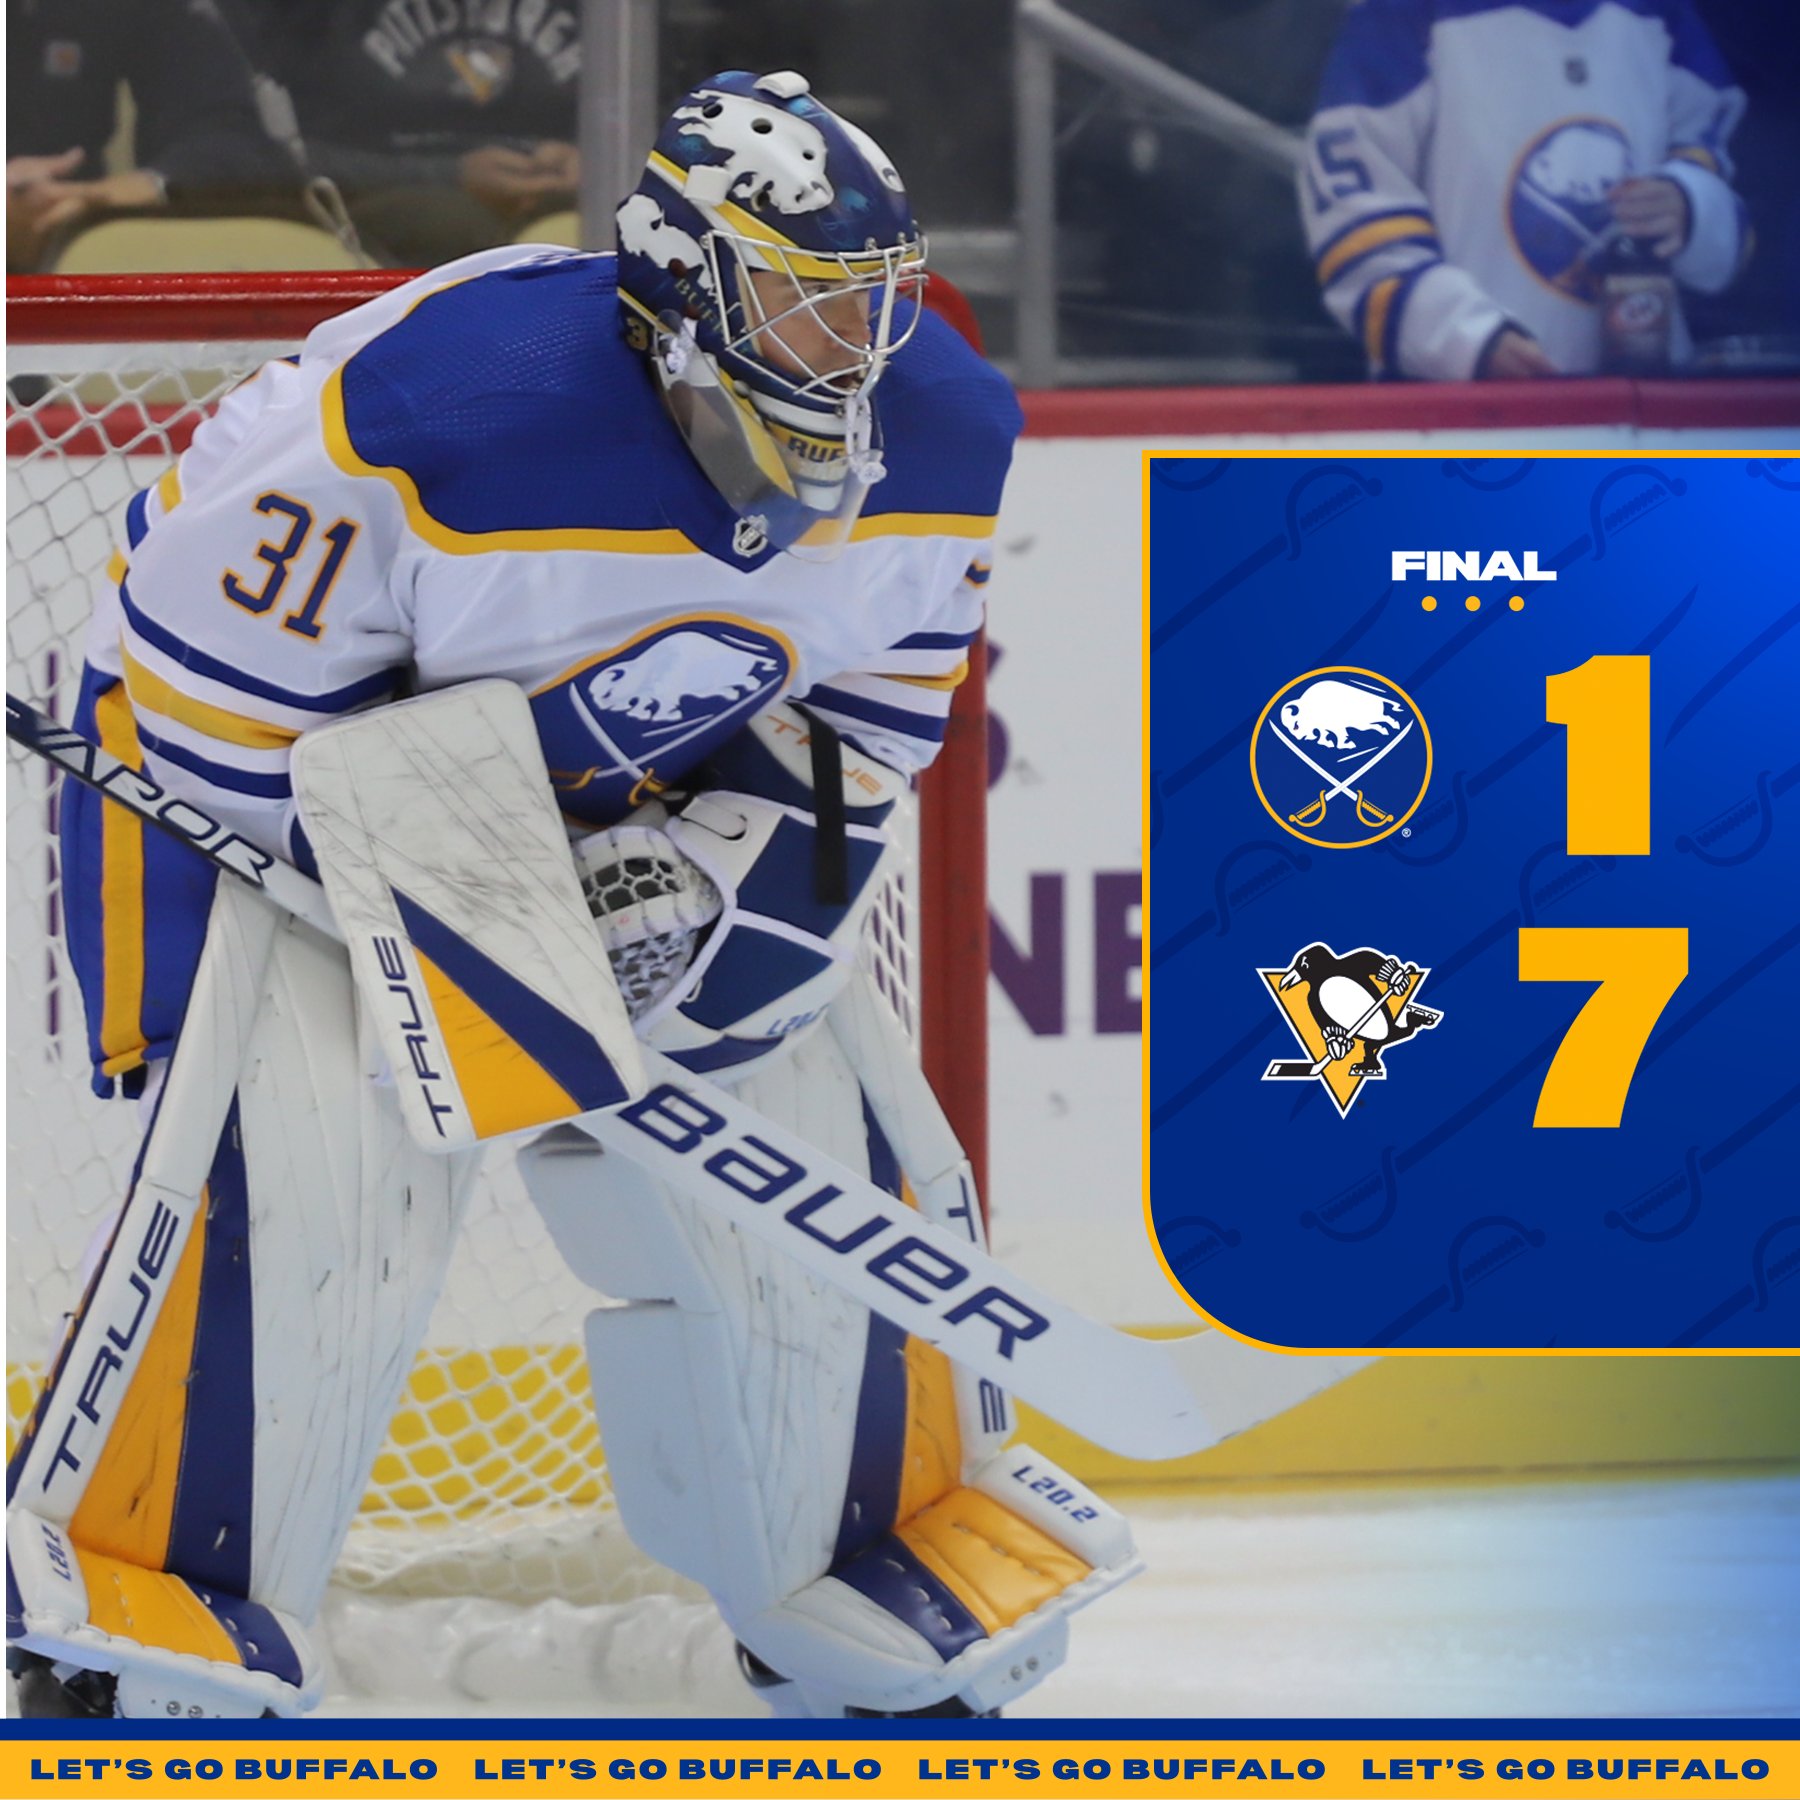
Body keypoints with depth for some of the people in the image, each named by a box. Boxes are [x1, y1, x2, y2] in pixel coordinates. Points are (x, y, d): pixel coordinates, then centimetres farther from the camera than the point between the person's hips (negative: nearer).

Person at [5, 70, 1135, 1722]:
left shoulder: (941, 442, -16)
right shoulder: (441, 411, -35)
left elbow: (860, 734, -3)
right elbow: (207, 679, -25)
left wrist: (712, 872, -19)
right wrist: (183, 1011, -21)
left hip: (620, 809, 5)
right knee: (312, 1170, -23)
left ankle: (880, 1561, 29)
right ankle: (144, 1592, -11)